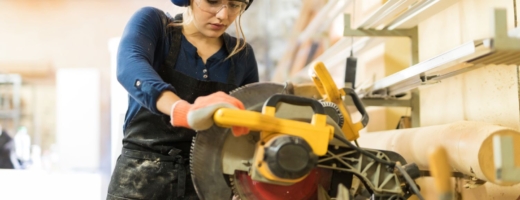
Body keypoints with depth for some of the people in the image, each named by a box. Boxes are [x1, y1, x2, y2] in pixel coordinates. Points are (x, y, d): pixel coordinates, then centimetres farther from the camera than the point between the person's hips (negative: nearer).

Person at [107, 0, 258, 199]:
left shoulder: (241, 55, 5)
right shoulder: (152, 23, -3)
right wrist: (184, 110, -43)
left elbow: (251, 125, 14)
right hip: (142, 180, -2)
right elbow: (129, 66, -25)